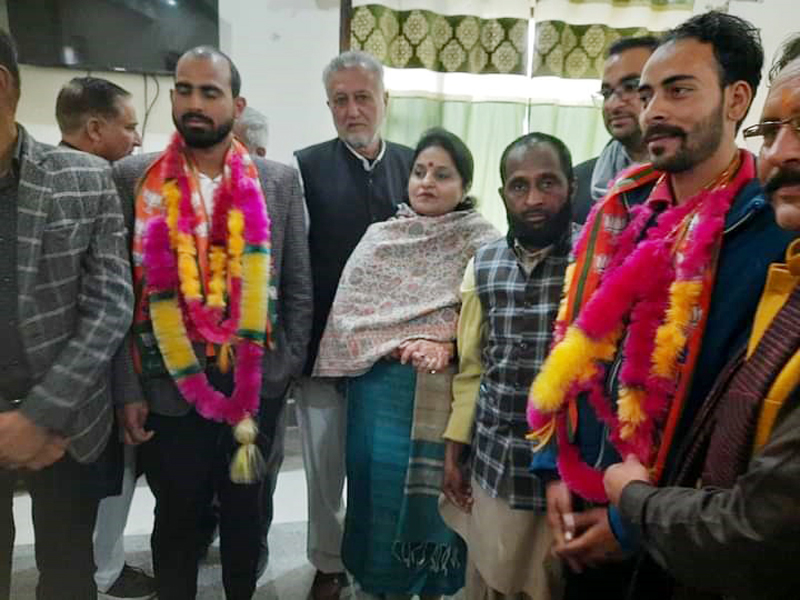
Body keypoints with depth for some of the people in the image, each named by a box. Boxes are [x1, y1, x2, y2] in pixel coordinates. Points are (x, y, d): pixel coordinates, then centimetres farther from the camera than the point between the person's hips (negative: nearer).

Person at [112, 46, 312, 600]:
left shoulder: (279, 181, 0)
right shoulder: (133, 178, -2)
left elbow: (298, 287, 2)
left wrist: (289, 368, -1)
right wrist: (127, 388, -4)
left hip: (256, 385, 1)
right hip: (168, 387, 0)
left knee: (247, 511, 18)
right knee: (176, 518, 17)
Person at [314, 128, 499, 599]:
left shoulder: (482, 243, 0)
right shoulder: (379, 236, 9)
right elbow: (349, 309, 2)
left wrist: (444, 345, -22)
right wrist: (397, 345, -12)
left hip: (440, 393, -2)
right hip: (379, 386, 3)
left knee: (430, 489, 7)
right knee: (379, 483, 11)